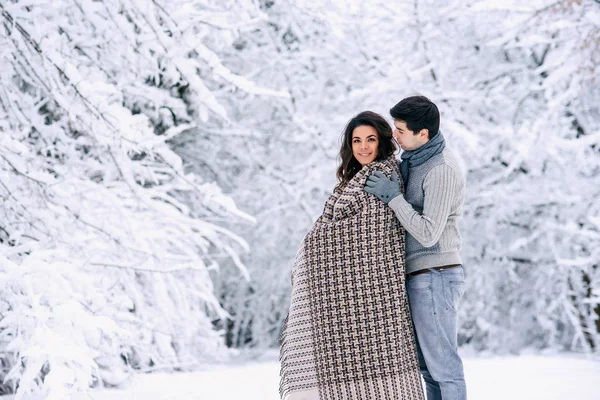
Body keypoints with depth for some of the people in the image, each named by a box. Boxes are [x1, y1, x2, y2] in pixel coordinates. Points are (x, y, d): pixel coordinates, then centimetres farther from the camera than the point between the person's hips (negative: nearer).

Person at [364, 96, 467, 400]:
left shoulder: (442, 171, -18)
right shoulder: (412, 159, 12)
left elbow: (428, 233, -22)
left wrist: (392, 197, -19)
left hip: (434, 276, -10)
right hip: (419, 276, 10)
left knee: (443, 364, -6)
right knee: (429, 367, 12)